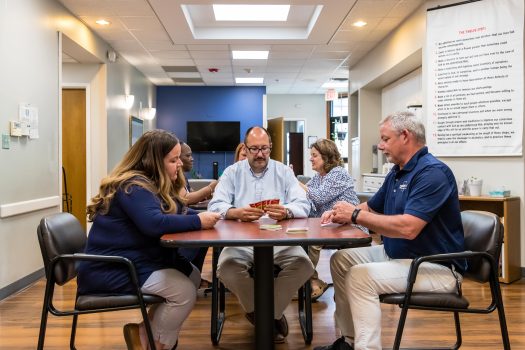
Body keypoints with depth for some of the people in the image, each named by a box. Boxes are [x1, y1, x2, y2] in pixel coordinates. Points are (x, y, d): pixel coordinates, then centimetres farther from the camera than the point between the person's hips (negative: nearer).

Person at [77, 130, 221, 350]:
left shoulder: (152, 183, 13)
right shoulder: (133, 186, -19)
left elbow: (178, 213, 12)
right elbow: (154, 223, -34)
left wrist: (201, 215, -8)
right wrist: (198, 222, -26)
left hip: (135, 262, 11)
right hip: (112, 271, -11)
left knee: (193, 275, 4)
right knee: (185, 291, -21)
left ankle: (142, 329, 8)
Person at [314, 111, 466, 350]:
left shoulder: (432, 172, -21)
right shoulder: (396, 173, 10)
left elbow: (408, 228, -32)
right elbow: (371, 207, 21)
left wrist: (355, 215, -21)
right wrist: (340, 214, -1)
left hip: (436, 267, -10)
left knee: (360, 276, -26)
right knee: (341, 260, 5)